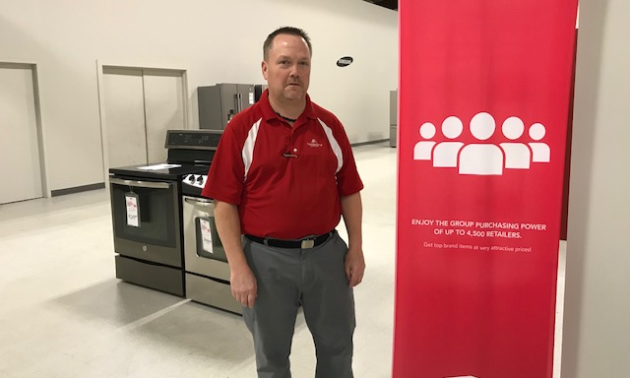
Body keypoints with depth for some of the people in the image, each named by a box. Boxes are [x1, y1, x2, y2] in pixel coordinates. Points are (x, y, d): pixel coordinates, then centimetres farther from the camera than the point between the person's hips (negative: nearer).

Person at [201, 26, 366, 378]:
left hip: (328, 252, 3)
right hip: (268, 257, -2)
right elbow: (226, 204, -9)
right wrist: (238, 267, -13)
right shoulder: (242, 127, -8)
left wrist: (355, 249, 2)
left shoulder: (329, 124, 1)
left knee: (337, 346, 20)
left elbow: (349, 192, 5)